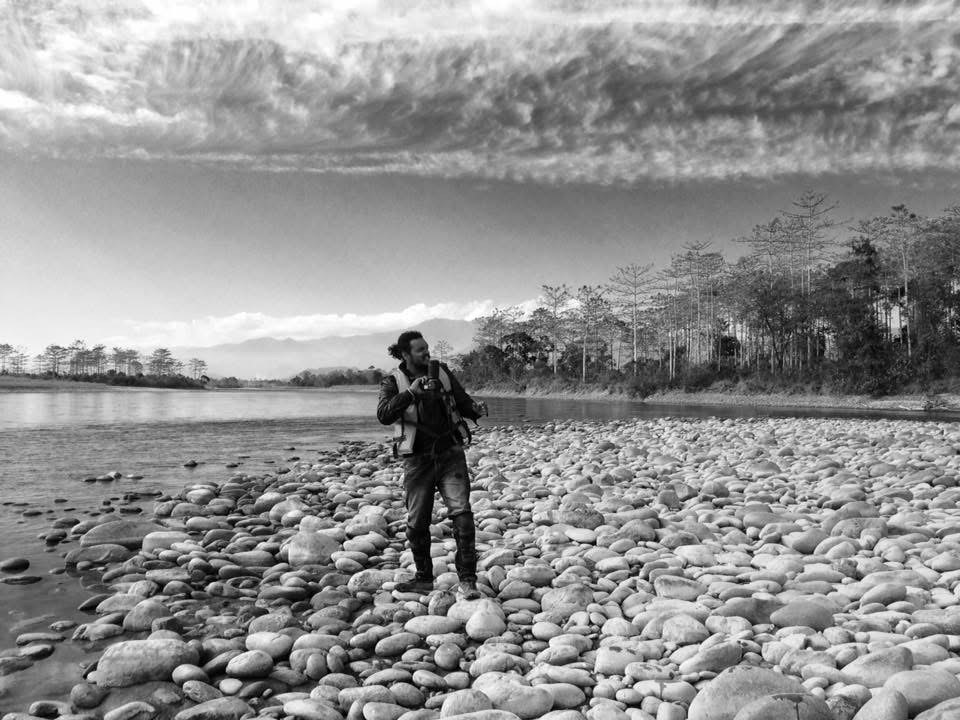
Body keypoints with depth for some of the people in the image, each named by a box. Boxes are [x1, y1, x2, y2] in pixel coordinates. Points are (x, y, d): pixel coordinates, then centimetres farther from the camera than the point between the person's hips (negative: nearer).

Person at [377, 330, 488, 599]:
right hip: (417, 459, 0)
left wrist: (475, 409, -11)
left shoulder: (441, 371, 3)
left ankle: (467, 581, -2)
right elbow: (384, 415, -21)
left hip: (451, 454, 1)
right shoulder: (393, 382, -4)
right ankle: (424, 578, 28)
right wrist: (411, 392, -34)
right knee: (417, 523, 7)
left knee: (461, 514, -10)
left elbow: (462, 400, 11)